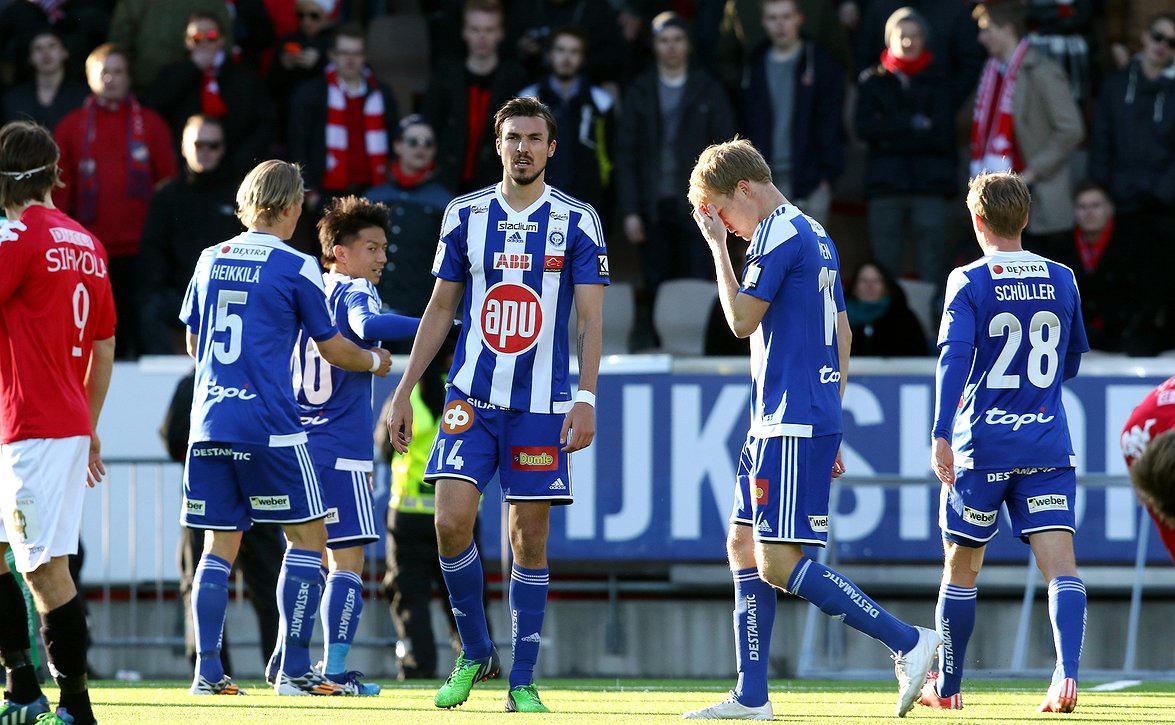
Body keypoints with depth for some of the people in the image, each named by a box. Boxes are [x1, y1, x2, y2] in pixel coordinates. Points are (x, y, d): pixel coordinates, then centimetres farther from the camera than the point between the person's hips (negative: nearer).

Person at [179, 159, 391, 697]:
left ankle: (207, 671, 4)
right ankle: (294, 670, -2)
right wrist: (376, 361, 24)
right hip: (268, 426, -5)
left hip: (209, 424, 5)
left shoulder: (211, 260, 10)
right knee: (308, 537, 4)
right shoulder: (296, 268, -5)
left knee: (220, 546, 10)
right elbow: (333, 350, 4)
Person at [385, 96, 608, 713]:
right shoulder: (465, 215, 7)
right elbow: (440, 310, 13)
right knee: (452, 519, -13)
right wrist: (404, 392, 10)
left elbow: (591, 318, -2)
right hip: (471, 396, 1)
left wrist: (586, 399, -13)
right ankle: (475, 653, 5)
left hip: (542, 405, -1)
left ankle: (522, 679, 7)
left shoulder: (576, 222, 1)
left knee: (529, 539, 0)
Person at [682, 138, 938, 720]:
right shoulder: (815, 235, 19)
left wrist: (718, 245, -4)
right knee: (743, 546, 12)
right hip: (778, 425, 10)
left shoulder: (777, 235, -12)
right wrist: (829, 423, 24)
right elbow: (842, 336, 22)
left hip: (792, 426, -10)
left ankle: (908, 642, -14)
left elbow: (742, 320, -12)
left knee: (779, 563, -13)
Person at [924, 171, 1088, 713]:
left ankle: (946, 687, 22)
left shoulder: (969, 283, -5)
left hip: (983, 445, -2)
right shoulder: (1062, 281, 8)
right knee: (1060, 562, -7)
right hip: (1048, 444, 2)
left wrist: (942, 436, -20)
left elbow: (953, 359, -16)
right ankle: (1067, 673, -28)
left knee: (962, 567, 12)